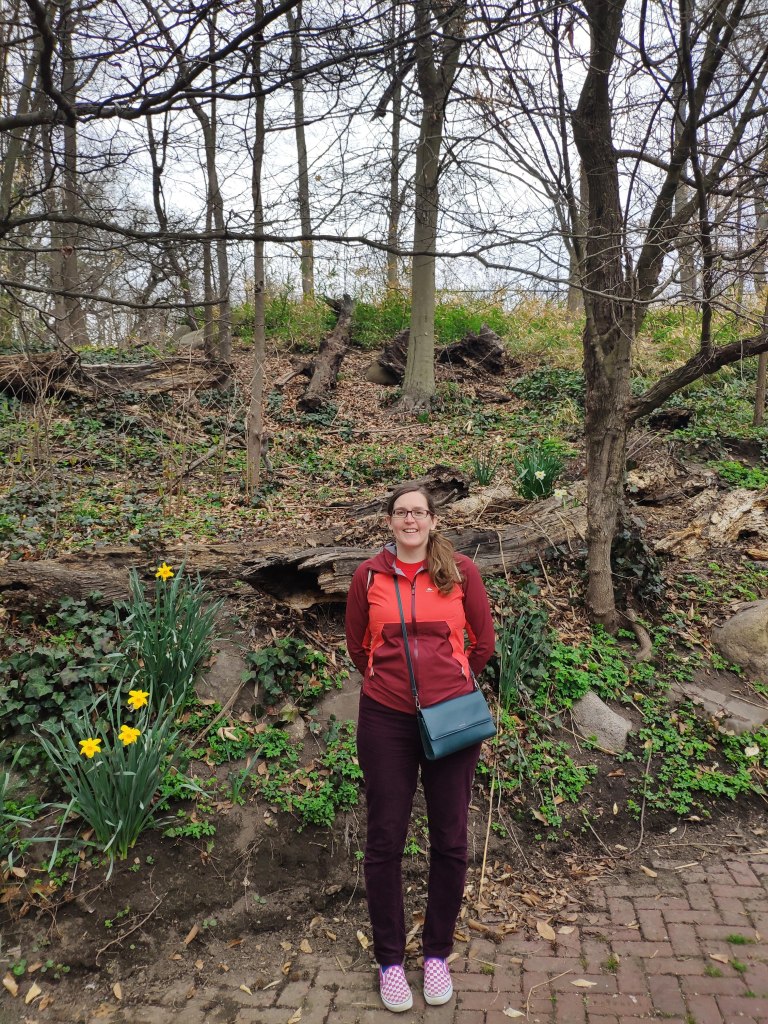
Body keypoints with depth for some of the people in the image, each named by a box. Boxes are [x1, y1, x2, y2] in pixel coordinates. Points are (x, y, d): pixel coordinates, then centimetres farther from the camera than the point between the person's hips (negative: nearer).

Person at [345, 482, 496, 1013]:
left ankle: (438, 953, 32)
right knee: (385, 842, 9)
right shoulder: (369, 575, -1)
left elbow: (483, 641, 8)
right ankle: (390, 959, 29)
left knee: (450, 842, 10)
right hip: (386, 721, 0)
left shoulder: (461, 570, -3)